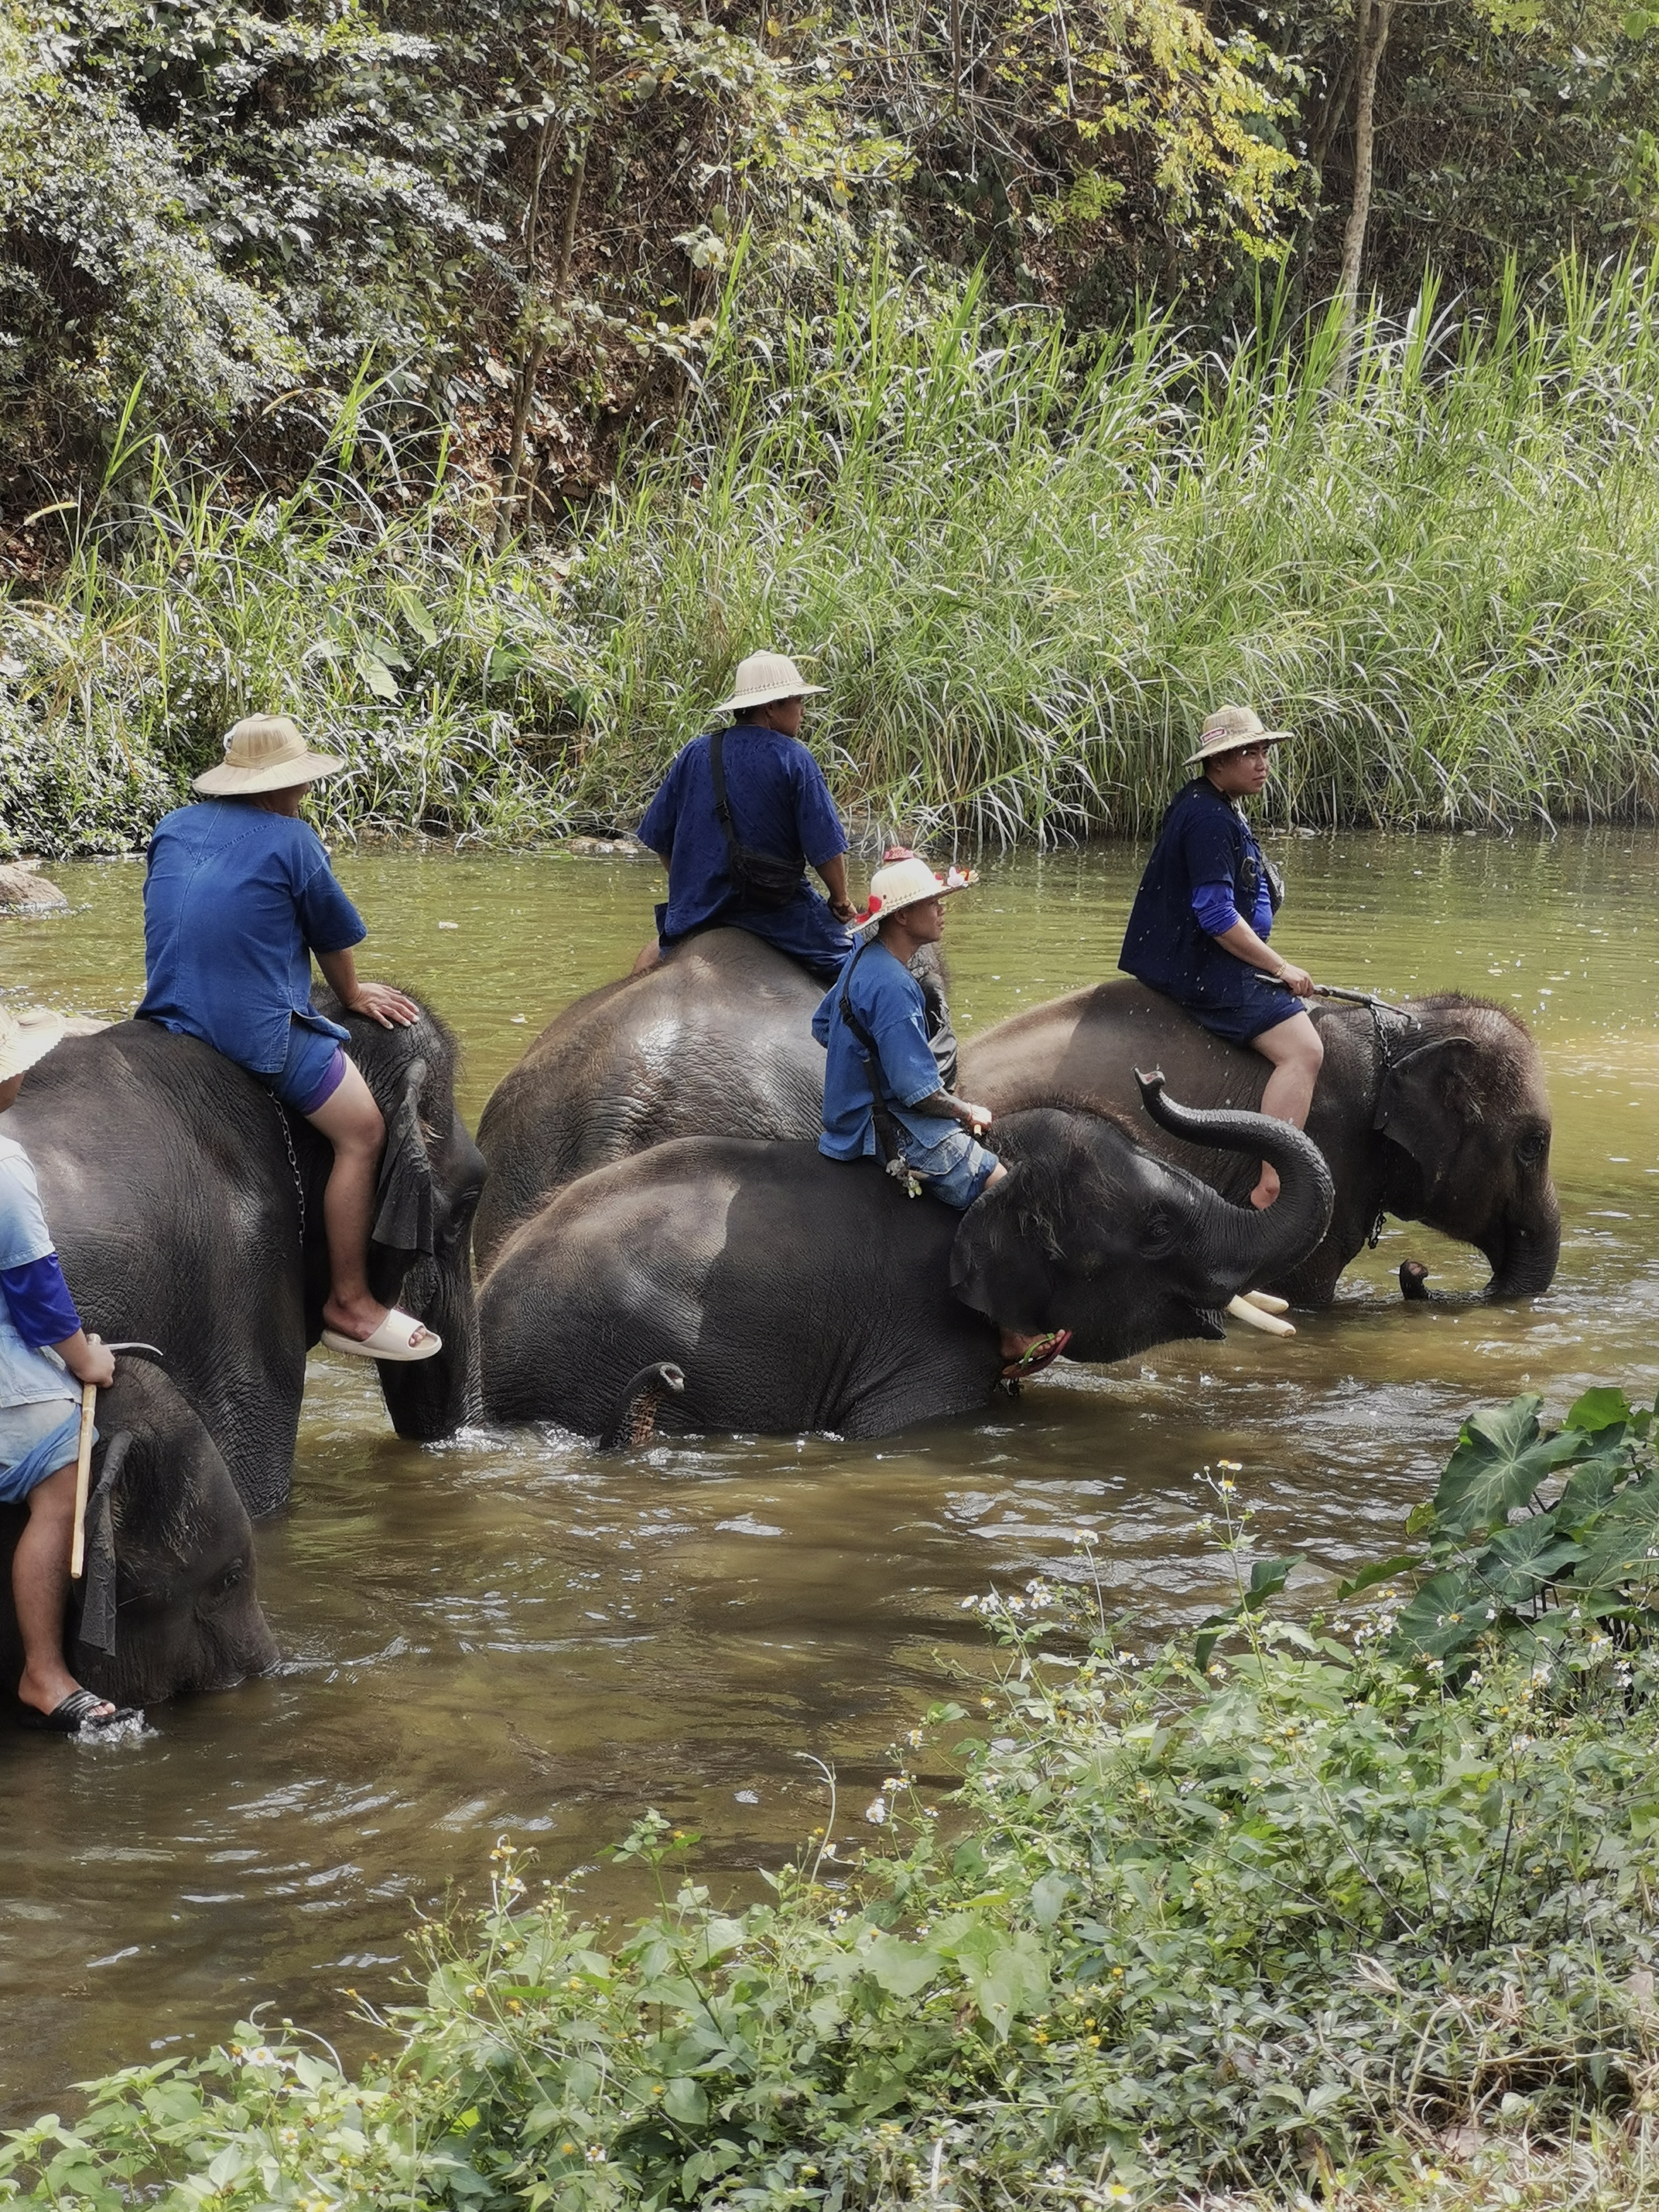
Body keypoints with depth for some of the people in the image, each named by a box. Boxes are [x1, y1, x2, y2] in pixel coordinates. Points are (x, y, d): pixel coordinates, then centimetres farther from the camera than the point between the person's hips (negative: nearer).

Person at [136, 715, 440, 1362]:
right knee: (361, 1129, 0)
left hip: (170, 1014, 8)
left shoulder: (172, 830, 12)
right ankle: (349, 1304, -1)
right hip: (261, 1029, -8)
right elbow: (334, 938, 4)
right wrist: (353, 995, 25)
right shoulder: (291, 841, -6)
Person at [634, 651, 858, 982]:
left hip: (696, 905, 5)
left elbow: (658, 837, 9)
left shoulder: (694, 755, 3)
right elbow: (827, 848, -11)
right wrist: (840, 901, 6)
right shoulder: (794, 759, -9)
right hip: (777, 910, -5)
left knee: (659, 951, 33)